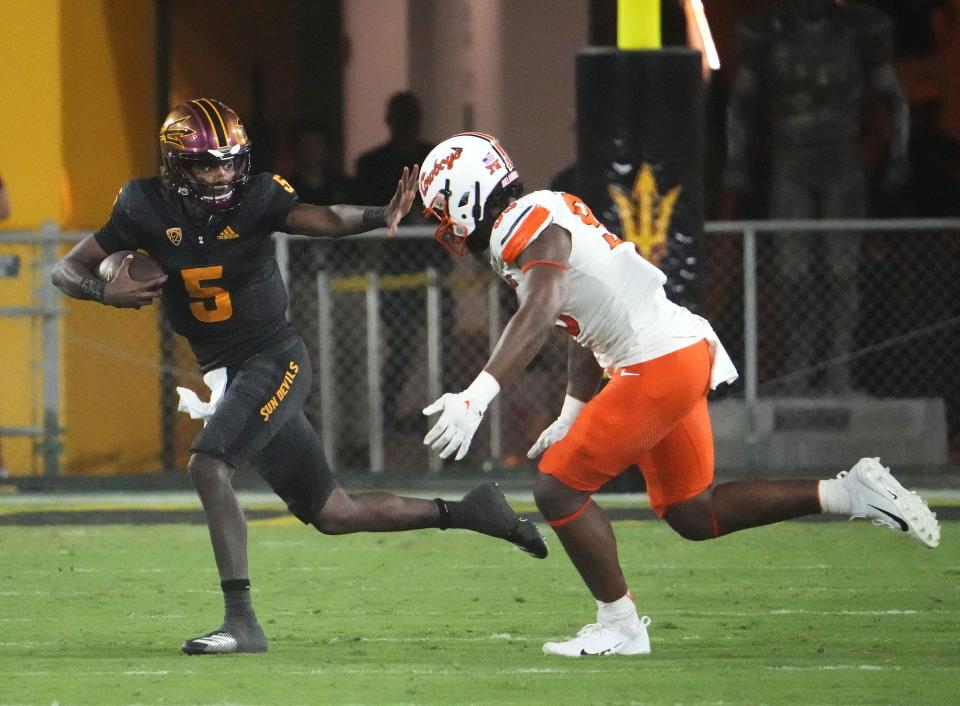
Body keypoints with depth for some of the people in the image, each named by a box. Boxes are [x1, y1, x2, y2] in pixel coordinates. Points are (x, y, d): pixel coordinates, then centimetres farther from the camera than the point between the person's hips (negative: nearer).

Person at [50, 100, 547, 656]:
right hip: (224, 374, 5)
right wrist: (105, 292, -21)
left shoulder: (256, 197, -12)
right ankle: (462, 513, 25)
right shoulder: (148, 209, -4)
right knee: (332, 514, 10)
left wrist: (379, 217, -47)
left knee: (207, 465, -26)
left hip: (275, 359, -5)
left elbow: (319, 219, -27)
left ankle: (241, 620, -23)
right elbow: (68, 269, 2)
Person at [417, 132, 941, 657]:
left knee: (558, 490, -4)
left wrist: (476, 397, -41)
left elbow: (539, 313, -33)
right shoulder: (547, 217, 17)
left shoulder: (525, 227, -14)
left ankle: (620, 627, 5)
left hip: (658, 367, -10)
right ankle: (849, 494, 15)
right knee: (691, 515, 17)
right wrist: (571, 417, 28)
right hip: (686, 356, 10)